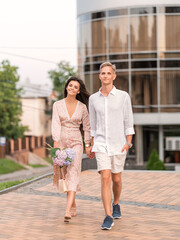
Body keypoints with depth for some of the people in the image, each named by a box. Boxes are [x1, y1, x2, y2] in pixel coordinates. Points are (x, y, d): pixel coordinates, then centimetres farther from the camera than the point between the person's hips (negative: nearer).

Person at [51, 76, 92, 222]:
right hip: (61, 142, 2)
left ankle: (68, 211, -27)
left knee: (73, 174, -16)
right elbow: (56, 124, -11)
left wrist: (87, 145, 5)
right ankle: (73, 206, 28)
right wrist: (56, 142, -22)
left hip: (76, 143, -2)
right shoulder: (57, 105, 1)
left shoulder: (82, 107, 1)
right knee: (65, 176, 9)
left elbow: (87, 127, 7)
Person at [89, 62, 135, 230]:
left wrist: (128, 142, -9)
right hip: (101, 145, 0)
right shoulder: (93, 98, 4)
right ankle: (108, 217, -13)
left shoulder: (123, 96, -2)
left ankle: (116, 205, 40)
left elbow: (128, 121, 0)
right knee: (105, 179, -13)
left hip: (118, 145, 0)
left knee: (116, 179, 11)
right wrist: (92, 145, 14)